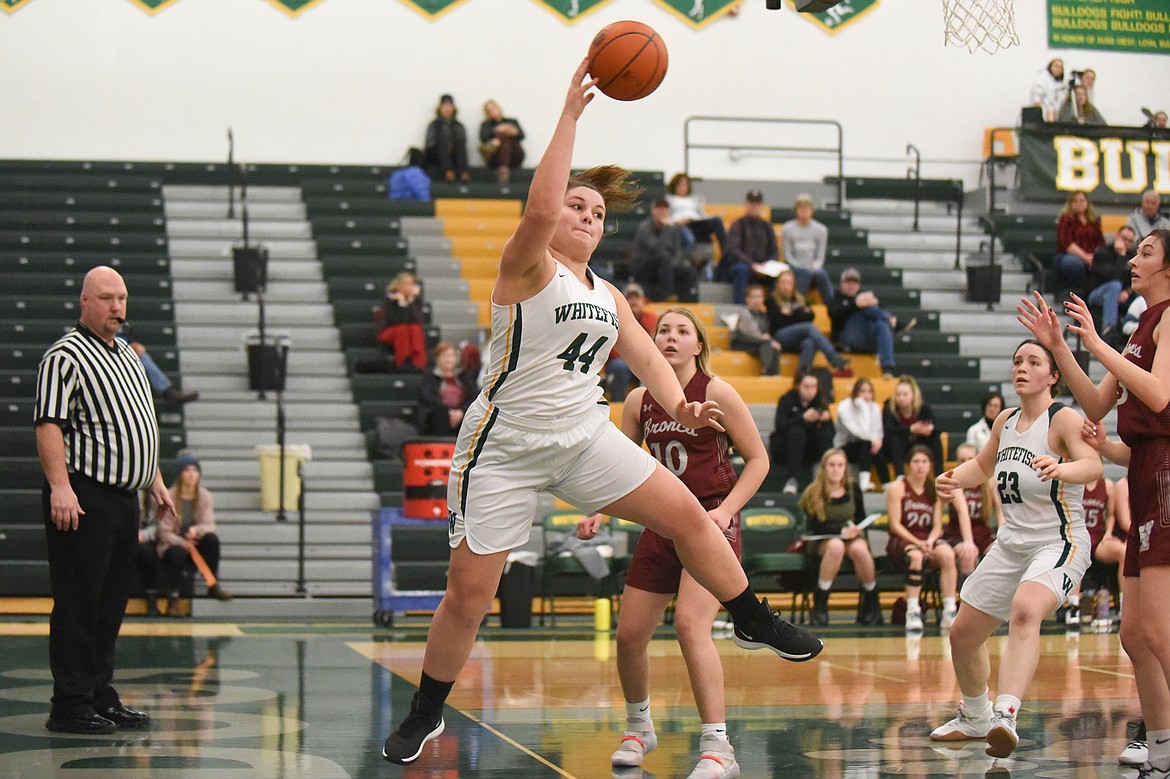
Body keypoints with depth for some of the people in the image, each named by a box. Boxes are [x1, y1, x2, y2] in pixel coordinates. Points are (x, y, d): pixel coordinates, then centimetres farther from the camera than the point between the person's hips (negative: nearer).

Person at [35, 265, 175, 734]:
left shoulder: (128, 357, 19)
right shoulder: (66, 357, -9)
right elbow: (49, 424, -17)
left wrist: (155, 482, 24)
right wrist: (59, 486, -27)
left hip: (124, 499, 9)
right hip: (83, 498, -9)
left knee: (112, 604, 12)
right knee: (78, 604, -5)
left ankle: (101, 697, 19)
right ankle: (70, 707, -1)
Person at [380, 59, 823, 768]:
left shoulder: (608, 296, 13)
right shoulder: (528, 267, -9)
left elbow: (647, 357, 8)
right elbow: (539, 210, -29)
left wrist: (680, 405, -14)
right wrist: (571, 114, -30)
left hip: (585, 437, 6)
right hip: (506, 446, -6)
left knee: (688, 515, -1)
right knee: (468, 593, -4)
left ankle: (755, 624, 17)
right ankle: (425, 715, 14)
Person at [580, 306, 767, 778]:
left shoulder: (716, 393, -7)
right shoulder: (639, 400, 6)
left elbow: (757, 459, -3)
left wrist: (726, 509, -15)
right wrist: (598, 511, -1)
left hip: (711, 521, -6)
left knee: (690, 623, -25)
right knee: (629, 633, 5)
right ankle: (638, 728, 32)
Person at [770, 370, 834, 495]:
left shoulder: (820, 404, 1)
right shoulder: (787, 400, -8)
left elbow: (832, 432, -5)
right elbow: (780, 426, -25)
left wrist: (826, 419, -26)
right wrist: (803, 418, -38)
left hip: (808, 453, 3)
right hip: (783, 451, -3)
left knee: (825, 434, -21)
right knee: (796, 432, -31)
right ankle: (792, 480, -38)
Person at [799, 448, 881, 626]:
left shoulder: (853, 489, 5)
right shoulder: (814, 493, -5)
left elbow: (861, 519, 11)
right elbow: (816, 526, -11)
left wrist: (856, 530, -12)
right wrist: (841, 530, -23)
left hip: (851, 537, 2)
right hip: (821, 541, -2)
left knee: (860, 549, -34)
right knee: (836, 546, -39)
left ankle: (871, 604, -13)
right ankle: (819, 606, -31)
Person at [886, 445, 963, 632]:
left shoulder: (935, 491, 13)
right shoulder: (897, 488, 0)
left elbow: (937, 526, 9)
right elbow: (895, 525, -7)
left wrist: (930, 541, -13)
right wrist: (917, 543, -18)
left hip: (928, 541, 4)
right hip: (901, 541, -4)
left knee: (947, 554, -30)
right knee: (916, 556, -38)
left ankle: (949, 613, -30)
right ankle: (912, 613, -36)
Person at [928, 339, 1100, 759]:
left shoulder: (1064, 419, -12)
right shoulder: (1006, 420, 9)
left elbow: (1092, 464, -31)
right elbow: (983, 464, 28)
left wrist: (1060, 469, -53)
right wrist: (955, 479, 6)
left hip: (1059, 542, -8)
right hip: (1012, 543, 8)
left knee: (1024, 610, -38)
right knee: (962, 635, 14)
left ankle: (1005, 715, -49)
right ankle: (975, 717, 40)